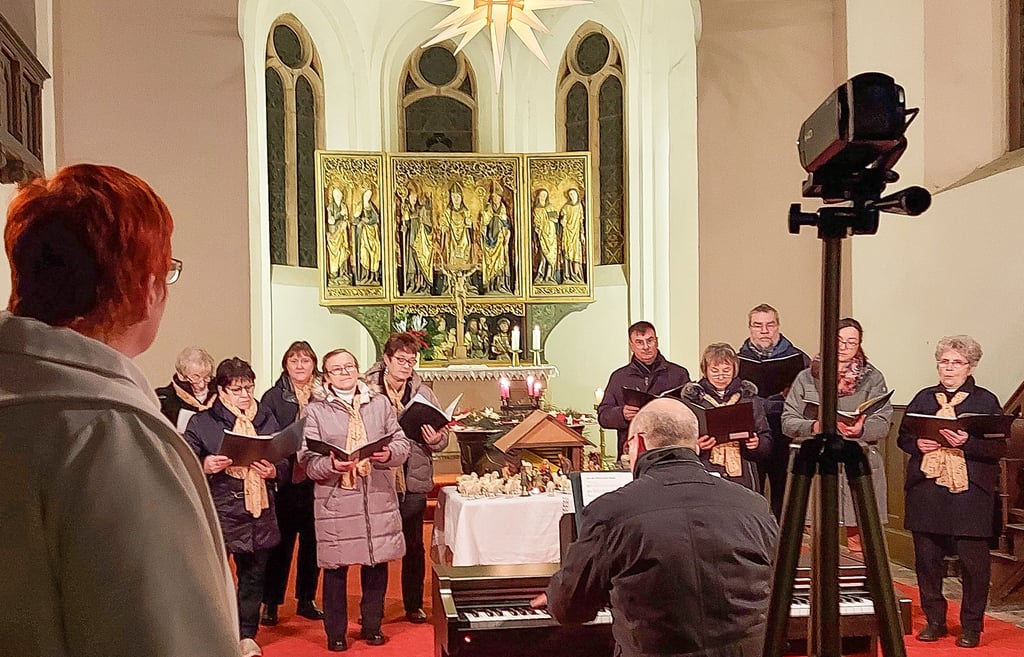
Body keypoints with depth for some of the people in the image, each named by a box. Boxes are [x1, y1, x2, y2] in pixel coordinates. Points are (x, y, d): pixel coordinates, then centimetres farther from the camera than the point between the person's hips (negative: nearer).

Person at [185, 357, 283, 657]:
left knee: (253, 575, 11)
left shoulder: (266, 419, 9)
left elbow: (284, 460, 13)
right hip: (218, 511, -3)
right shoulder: (201, 422, -1)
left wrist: (273, 470, -9)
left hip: (258, 512, 3)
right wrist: (205, 467, -21)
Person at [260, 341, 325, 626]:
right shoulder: (273, 398, 1)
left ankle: (306, 600, 23)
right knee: (281, 542, 4)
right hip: (285, 481, -2)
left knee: (312, 541, 10)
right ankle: (270, 602, 16)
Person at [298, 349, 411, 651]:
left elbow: (402, 443, 7)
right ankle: (336, 632, 19)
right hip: (335, 500, -2)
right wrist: (331, 465, -23)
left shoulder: (380, 403, 9)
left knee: (377, 562, 9)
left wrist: (390, 454, -14)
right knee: (335, 567, 4)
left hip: (378, 498, 2)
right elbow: (308, 459, -5)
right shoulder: (316, 410, 2)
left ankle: (372, 625, 26)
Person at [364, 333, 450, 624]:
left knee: (414, 545, 11)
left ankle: (414, 604, 25)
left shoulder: (424, 393, 4)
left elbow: (442, 435, 4)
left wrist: (436, 440, -16)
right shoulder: (367, 391, -6)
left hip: (413, 480, 2)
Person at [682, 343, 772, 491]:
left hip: (742, 478, 2)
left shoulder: (750, 398, 12)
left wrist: (757, 443, -8)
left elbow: (767, 444, 13)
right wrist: (695, 445, -18)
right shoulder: (692, 398, 6)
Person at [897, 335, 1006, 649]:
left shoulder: (986, 401, 4)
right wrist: (917, 444, -7)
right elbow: (902, 436, 14)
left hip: (969, 491, -3)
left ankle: (971, 626, 14)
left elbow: (999, 447, -3)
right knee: (926, 557, 6)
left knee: (972, 559, 0)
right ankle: (934, 621, 21)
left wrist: (967, 443, -19)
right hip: (926, 490, 3)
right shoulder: (924, 398, 14)